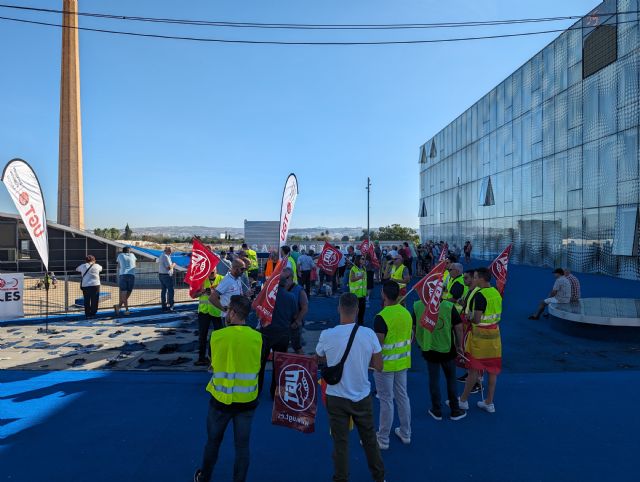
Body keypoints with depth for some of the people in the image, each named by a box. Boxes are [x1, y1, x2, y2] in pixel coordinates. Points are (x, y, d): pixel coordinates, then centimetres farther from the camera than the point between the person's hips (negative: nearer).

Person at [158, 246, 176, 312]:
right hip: (167, 275, -10)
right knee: (170, 290, -3)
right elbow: (169, 267, -22)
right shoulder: (166, 257, -17)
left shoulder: (161, 256, 13)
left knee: (163, 290, 11)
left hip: (161, 274, 10)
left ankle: (164, 306, 15)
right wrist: (173, 265, -3)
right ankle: (170, 306, -4)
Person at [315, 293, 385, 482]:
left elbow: (320, 359, 3)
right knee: (369, 439, 21)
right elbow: (378, 366, -7)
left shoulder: (327, 335, -17)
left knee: (340, 442, 13)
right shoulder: (369, 334, -15)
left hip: (337, 397, -2)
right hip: (363, 396, 2)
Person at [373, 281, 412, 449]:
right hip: (403, 362, 7)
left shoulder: (381, 317, -23)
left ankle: (383, 439, 18)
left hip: (385, 364, -7)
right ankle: (405, 433, 32)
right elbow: (410, 338, 10)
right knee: (402, 397, 18)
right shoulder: (407, 313, 0)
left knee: (386, 400, 4)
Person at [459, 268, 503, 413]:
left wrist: (467, 318, -3)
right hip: (494, 334, 8)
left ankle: (463, 400, 17)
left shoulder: (479, 295, -19)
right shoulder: (496, 293, 7)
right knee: (492, 370, 11)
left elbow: (477, 320, -21)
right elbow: (498, 315, 14)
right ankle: (489, 403, 21)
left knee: (474, 369, 3)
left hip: (480, 336, -7)